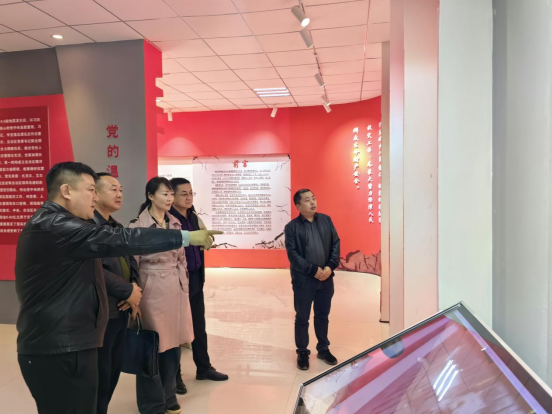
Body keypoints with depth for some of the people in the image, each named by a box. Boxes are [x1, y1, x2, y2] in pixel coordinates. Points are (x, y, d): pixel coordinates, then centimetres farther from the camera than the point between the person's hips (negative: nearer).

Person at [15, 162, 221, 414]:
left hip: (62, 346, 10)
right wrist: (187, 237, -25)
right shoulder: (53, 227, -20)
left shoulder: (55, 224, 15)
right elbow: (119, 241, -26)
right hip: (58, 352, -10)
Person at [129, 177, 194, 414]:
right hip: (153, 290, -6)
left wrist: (184, 285, 13)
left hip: (176, 289, 6)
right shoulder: (138, 225, -10)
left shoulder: (174, 223, 9)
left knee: (173, 345, 14)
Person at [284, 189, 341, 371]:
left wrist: (330, 267, -9)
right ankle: (302, 352, 26)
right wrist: (314, 270, -17)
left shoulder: (326, 220, 5)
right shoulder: (292, 227, -7)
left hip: (326, 278, 4)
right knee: (302, 318, 9)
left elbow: (336, 244, 4)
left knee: (323, 315, 17)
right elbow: (292, 254, -12)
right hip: (303, 280, -3)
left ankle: (323, 349, 34)